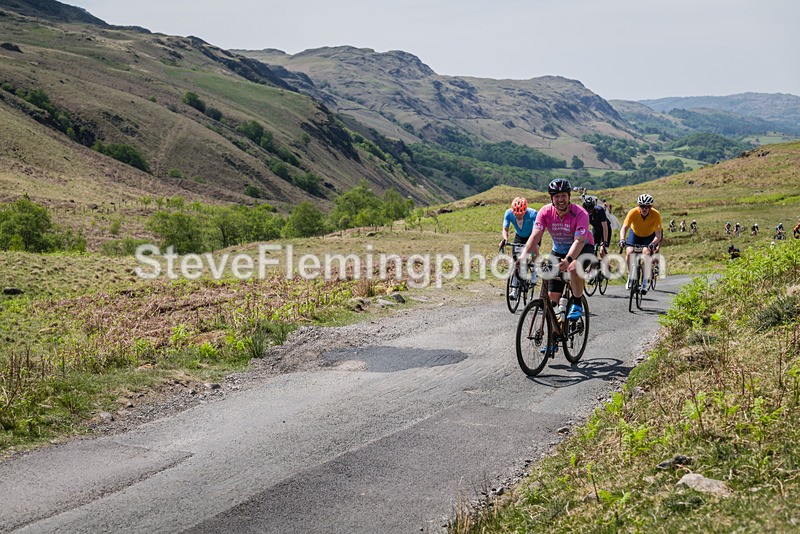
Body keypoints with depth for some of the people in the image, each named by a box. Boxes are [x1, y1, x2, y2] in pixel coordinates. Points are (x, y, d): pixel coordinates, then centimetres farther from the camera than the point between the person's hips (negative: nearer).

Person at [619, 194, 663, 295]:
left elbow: (658, 235, -31)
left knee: (646, 253, -26)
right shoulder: (633, 212, -29)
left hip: (649, 236, -1)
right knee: (629, 252, -23)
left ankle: (646, 280, -11)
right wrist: (622, 239, -53)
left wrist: (653, 244, -51)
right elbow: (624, 228, -34)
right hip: (635, 233, 1)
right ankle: (630, 276, -2)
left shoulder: (656, 214, -30)